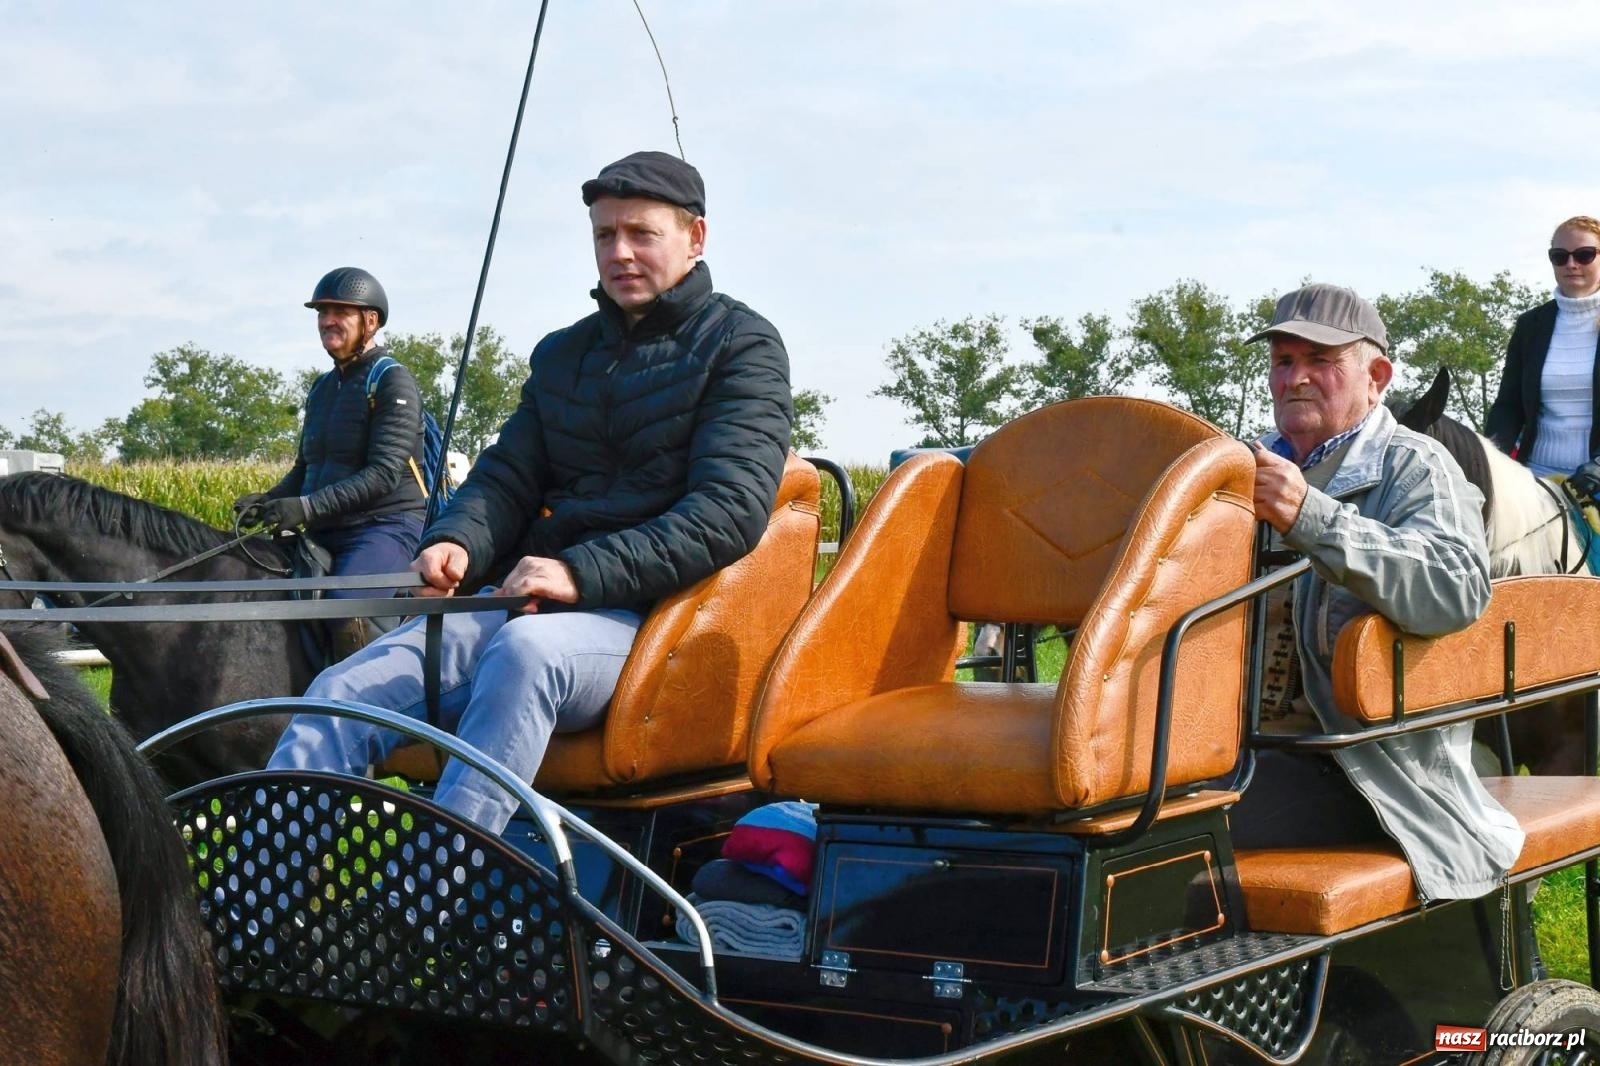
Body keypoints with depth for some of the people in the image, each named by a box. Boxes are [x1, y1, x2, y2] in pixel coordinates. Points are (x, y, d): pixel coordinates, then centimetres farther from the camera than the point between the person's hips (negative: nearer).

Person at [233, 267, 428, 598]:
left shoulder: (392, 382, -7)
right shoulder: (322, 387, 19)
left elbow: (384, 473, -17)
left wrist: (309, 507, -26)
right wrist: (267, 501, 3)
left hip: (387, 527, -9)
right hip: (324, 535, 9)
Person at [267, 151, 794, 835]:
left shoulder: (740, 344, 3)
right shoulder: (561, 355, 23)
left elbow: (731, 508, -10)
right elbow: (506, 474, 18)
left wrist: (583, 572, -21)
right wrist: (457, 542, -7)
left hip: (650, 617, -6)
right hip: (530, 603, 6)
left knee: (525, 650, -39)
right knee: (342, 693, -15)